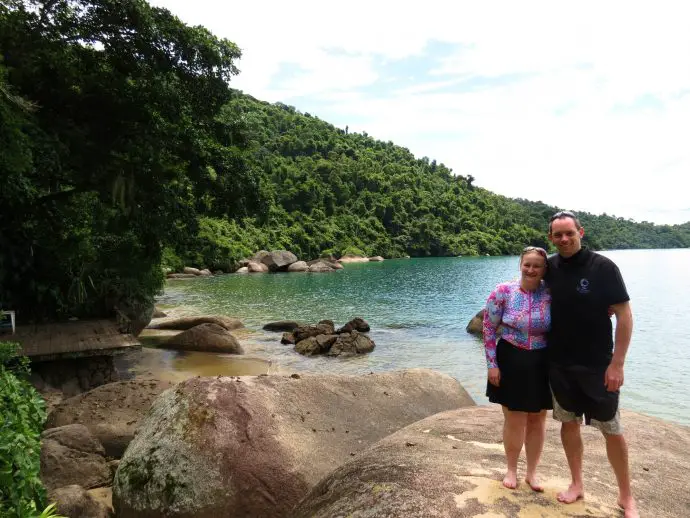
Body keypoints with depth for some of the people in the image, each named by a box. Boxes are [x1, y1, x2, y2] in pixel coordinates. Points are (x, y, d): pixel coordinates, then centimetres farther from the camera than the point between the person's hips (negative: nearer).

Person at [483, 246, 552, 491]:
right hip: (511, 362, -1)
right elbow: (489, 329, -6)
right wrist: (492, 364, -8)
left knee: (537, 420, 15)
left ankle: (532, 472, 34)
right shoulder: (502, 292, -11)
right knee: (514, 420, 10)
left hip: (542, 365, 2)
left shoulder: (551, 295, -8)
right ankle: (511, 469, 32)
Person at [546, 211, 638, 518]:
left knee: (612, 429, 6)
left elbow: (624, 315, -12)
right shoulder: (550, 268, -1)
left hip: (598, 365, -4)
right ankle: (577, 485, 30)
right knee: (569, 422, 13)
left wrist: (617, 363, -15)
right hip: (560, 364, 4)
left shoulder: (603, 267, -12)